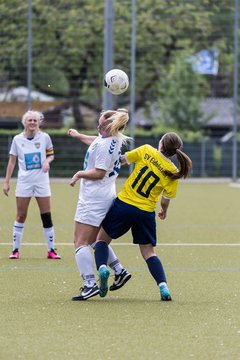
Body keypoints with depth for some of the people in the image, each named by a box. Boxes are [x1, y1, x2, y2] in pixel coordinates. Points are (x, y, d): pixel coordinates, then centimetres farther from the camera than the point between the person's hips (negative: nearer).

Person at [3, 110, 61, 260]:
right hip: (24, 181, 0)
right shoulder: (17, 139, 0)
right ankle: (15, 250, 7)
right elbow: (12, 161, 5)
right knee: (21, 216, 0)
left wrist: (47, 161, -12)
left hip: (42, 180, 0)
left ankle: (51, 250, 6)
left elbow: (51, 154, 12)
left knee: (47, 216, -1)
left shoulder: (44, 137, 0)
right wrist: (7, 182, 2)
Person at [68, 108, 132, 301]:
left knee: (80, 242, -9)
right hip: (106, 197, 10)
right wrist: (79, 135, 45)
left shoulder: (105, 145, -21)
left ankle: (90, 284, -18)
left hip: (93, 198, -10)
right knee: (94, 240, 23)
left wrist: (79, 174, -8)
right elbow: (95, 141, 31)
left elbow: (99, 173, -22)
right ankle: (119, 271, 22)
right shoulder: (115, 138, 9)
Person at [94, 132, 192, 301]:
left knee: (102, 238, 17)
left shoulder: (146, 151, -8)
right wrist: (164, 210, 23)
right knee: (149, 252, 14)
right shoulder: (173, 172, -7)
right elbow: (166, 199, 1)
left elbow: (122, 159, 3)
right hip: (145, 213, 1)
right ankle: (163, 287, -4)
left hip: (123, 204, -1)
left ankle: (102, 267, -10)